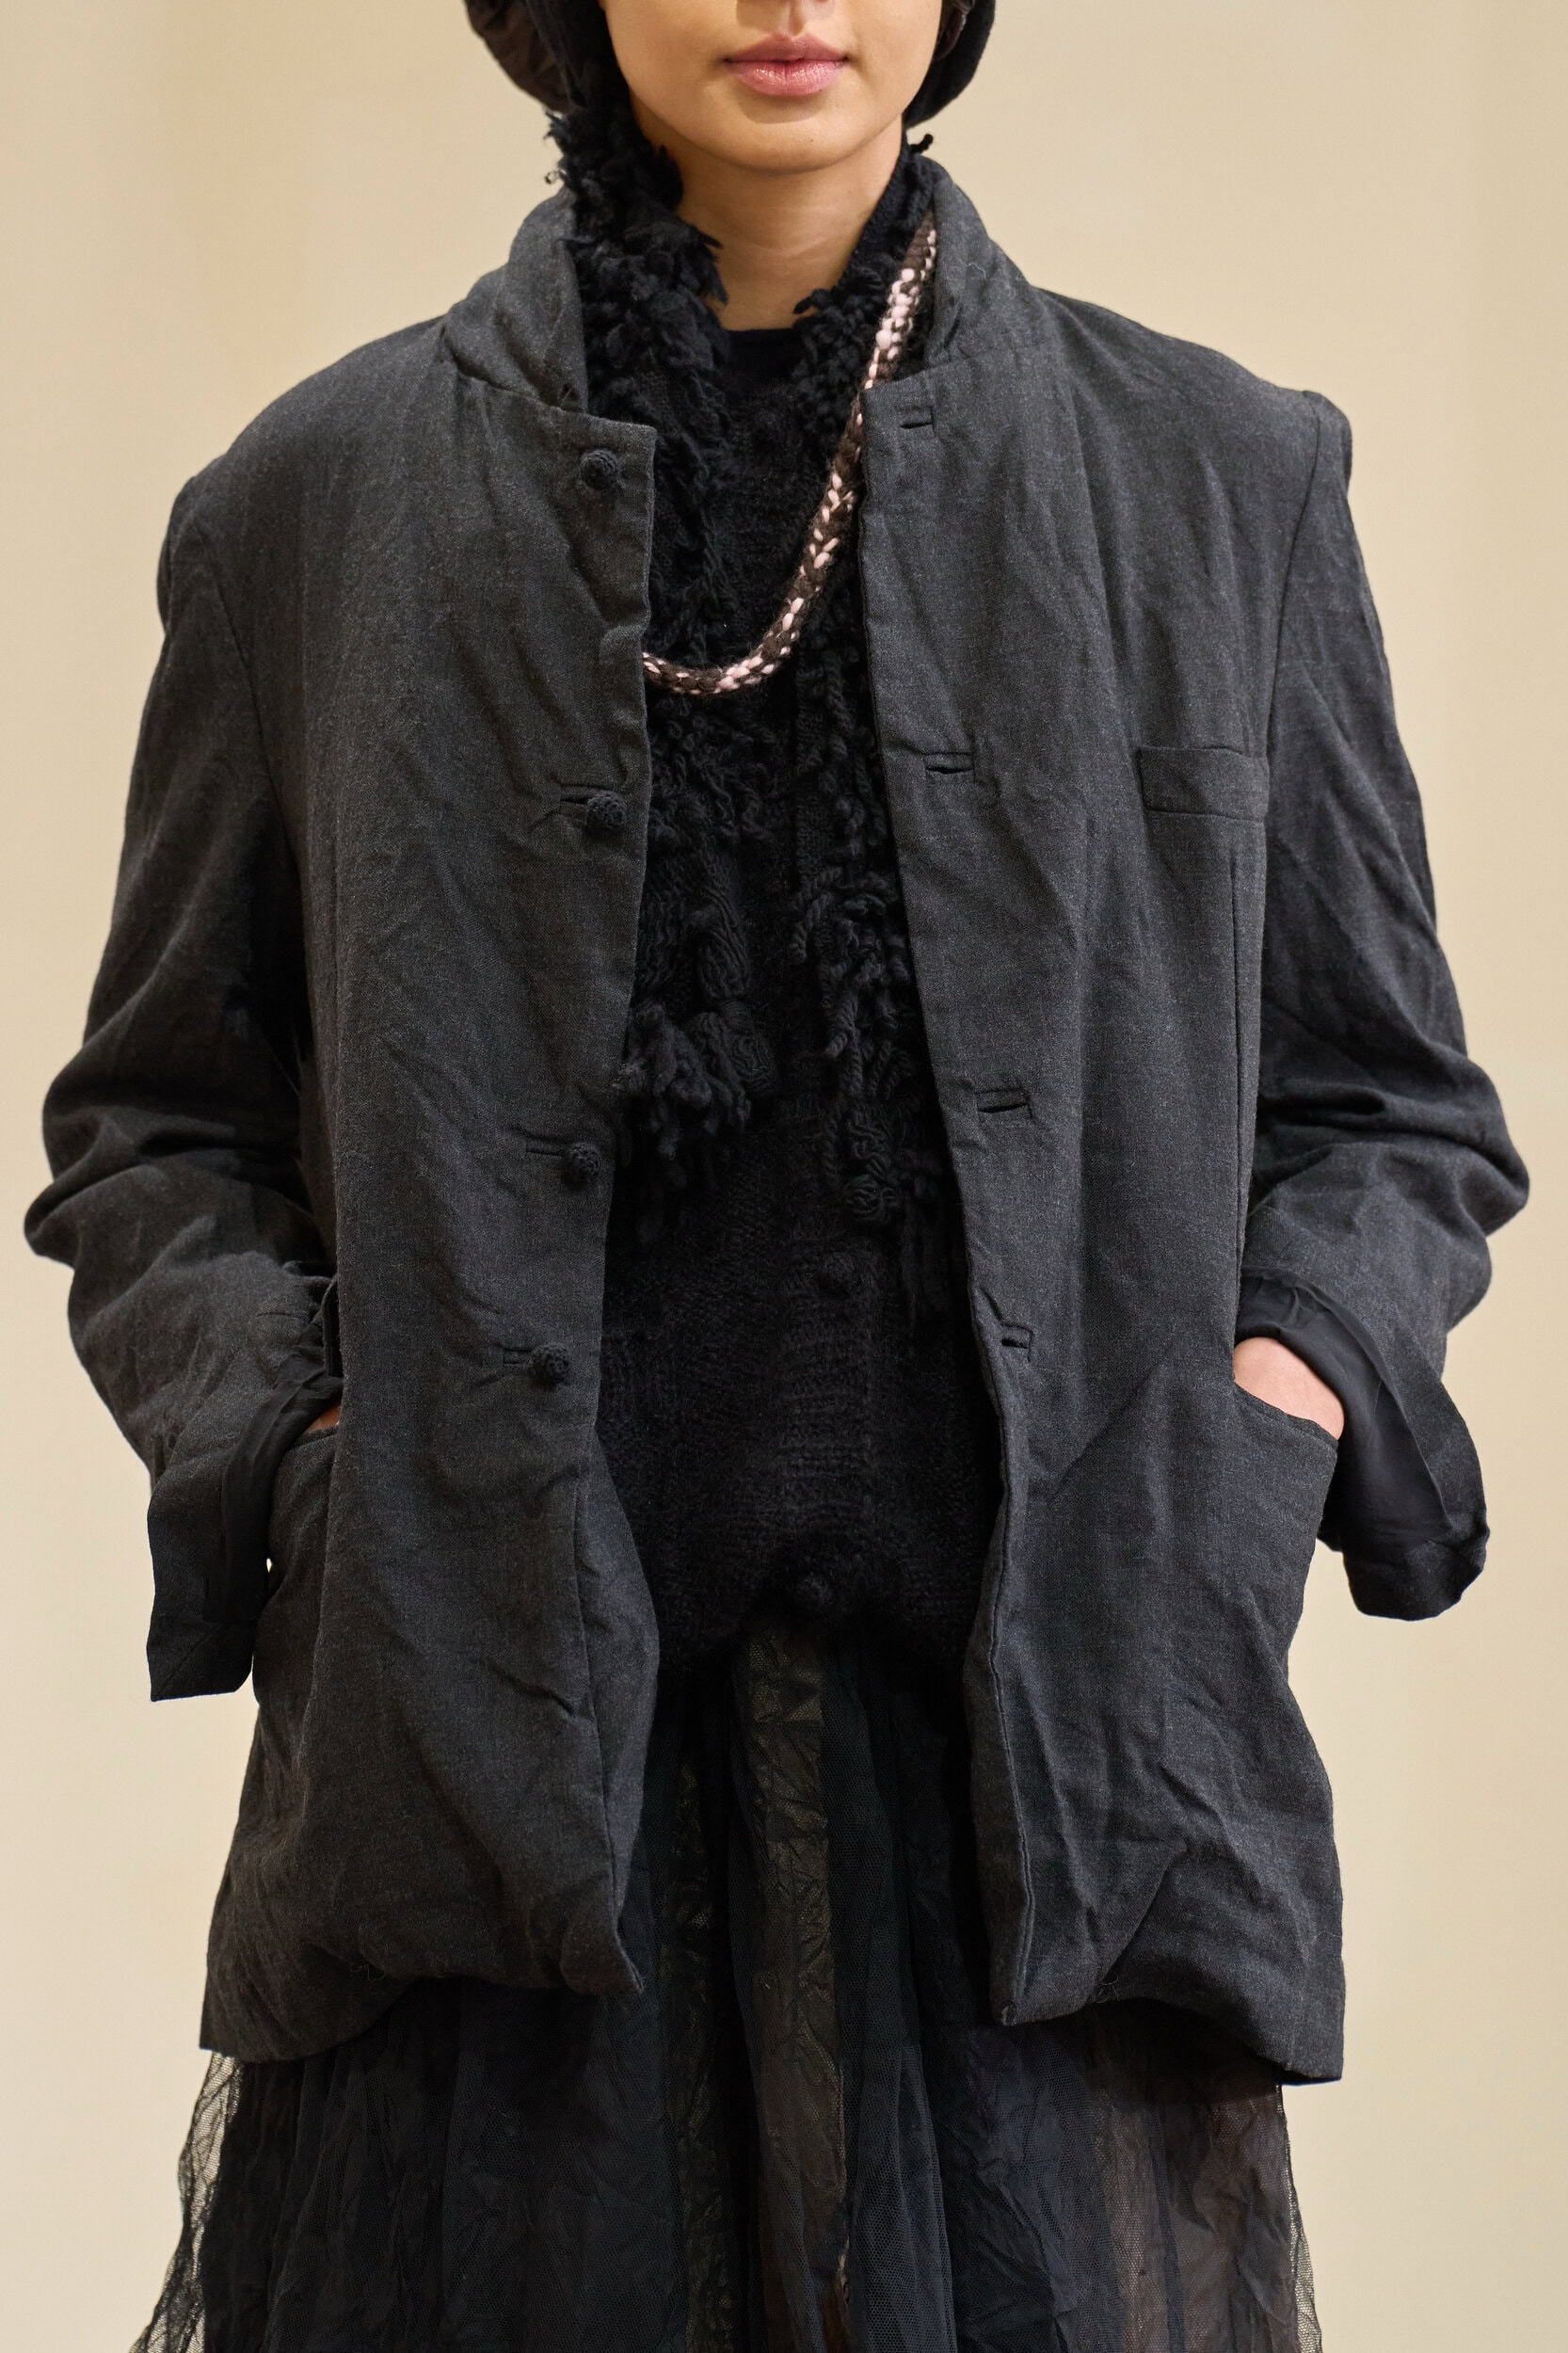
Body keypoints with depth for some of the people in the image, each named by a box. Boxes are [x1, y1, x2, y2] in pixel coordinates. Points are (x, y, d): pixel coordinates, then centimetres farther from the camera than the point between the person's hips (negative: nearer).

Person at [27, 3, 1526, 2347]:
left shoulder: (1223, 485, 9)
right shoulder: (324, 506, 7)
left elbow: (1392, 1108, 16)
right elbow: (150, 1125, 13)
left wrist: (1295, 1383, -3)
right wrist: (284, 1435, -4)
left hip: (1052, 1769, 0)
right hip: (496, 1757, 0)